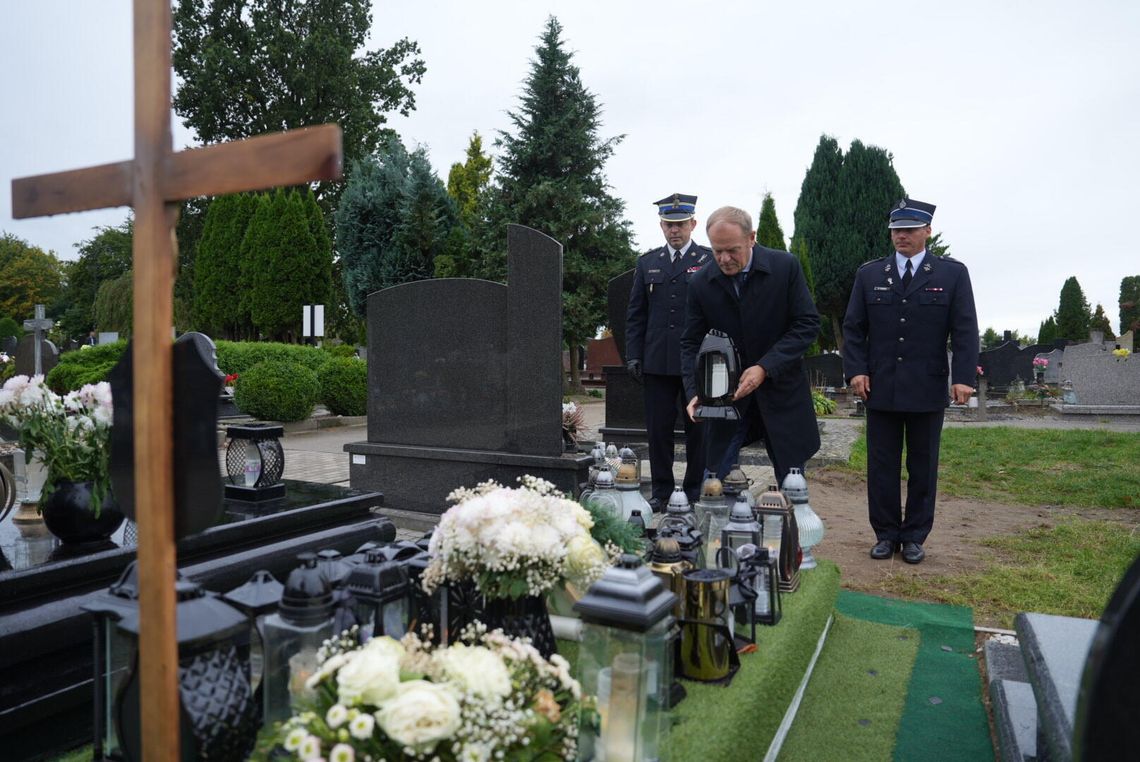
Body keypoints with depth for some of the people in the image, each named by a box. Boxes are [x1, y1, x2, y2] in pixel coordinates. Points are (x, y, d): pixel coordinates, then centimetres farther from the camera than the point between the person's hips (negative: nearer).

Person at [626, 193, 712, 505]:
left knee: (698, 429, 6)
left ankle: (696, 491, 17)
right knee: (658, 429, 5)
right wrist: (633, 355, 5)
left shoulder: (711, 261, 4)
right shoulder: (647, 263, 13)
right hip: (658, 361, 3)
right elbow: (635, 314, 13)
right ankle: (661, 491, 16)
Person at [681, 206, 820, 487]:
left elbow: (807, 324, -9)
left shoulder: (785, 266, -10)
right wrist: (695, 392, -17)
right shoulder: (701, 283, -6)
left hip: (781, 388, 0)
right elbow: (691, 344, -2)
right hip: (726, 394, 1)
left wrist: (765, 367, -20)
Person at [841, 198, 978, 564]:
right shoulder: (869, 274, 7)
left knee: (923, 466, 9)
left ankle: (915, 536, 21)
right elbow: (853, 328, 6)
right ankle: (886, 534, 18)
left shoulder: (953, 273, 3)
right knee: (881, 465, 6)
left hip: (928, 389, -1)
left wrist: (963, 377, -12)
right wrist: (856, 370, -6)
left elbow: (965, 330, -2)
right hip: (880, 388, 1)